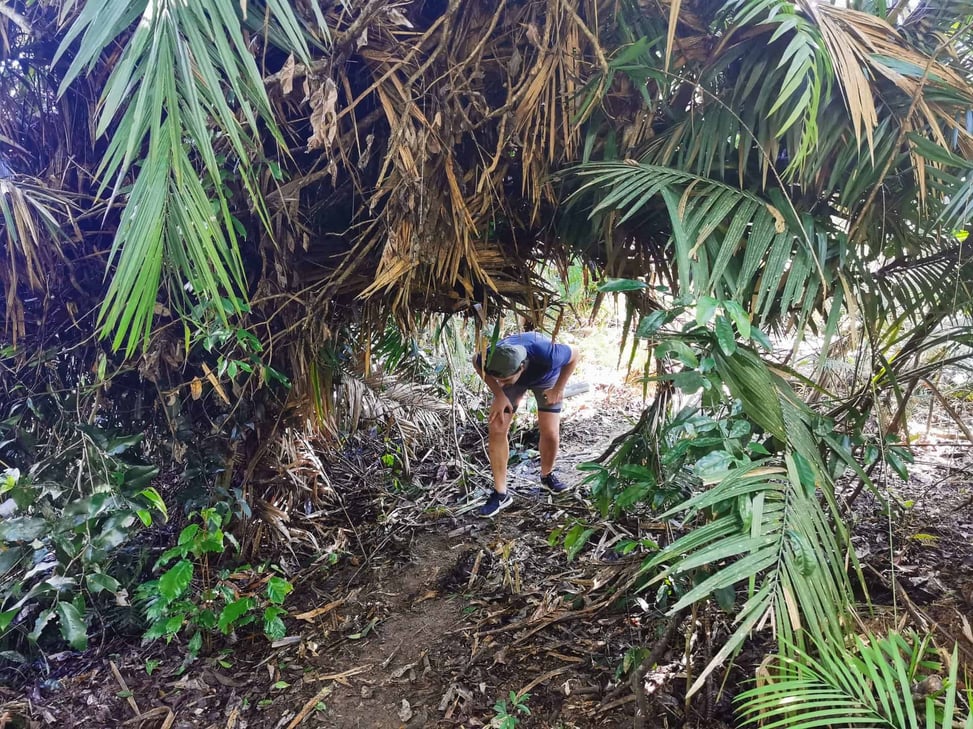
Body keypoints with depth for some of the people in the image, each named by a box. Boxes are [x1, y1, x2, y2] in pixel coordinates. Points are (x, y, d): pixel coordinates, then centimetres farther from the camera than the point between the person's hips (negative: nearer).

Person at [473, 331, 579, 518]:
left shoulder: (547, 355, -45)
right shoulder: (492, 357, -39)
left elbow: (574, 353, -22)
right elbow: (477, 362, -12)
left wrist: (558, 388, -17)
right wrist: (499, 394, -18)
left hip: (546, 378, -1)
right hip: (514, 376, 1)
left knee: (550, 433, -8)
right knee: (497, 430, -12)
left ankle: (547, 475, 24)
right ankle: (501, 493, -1)